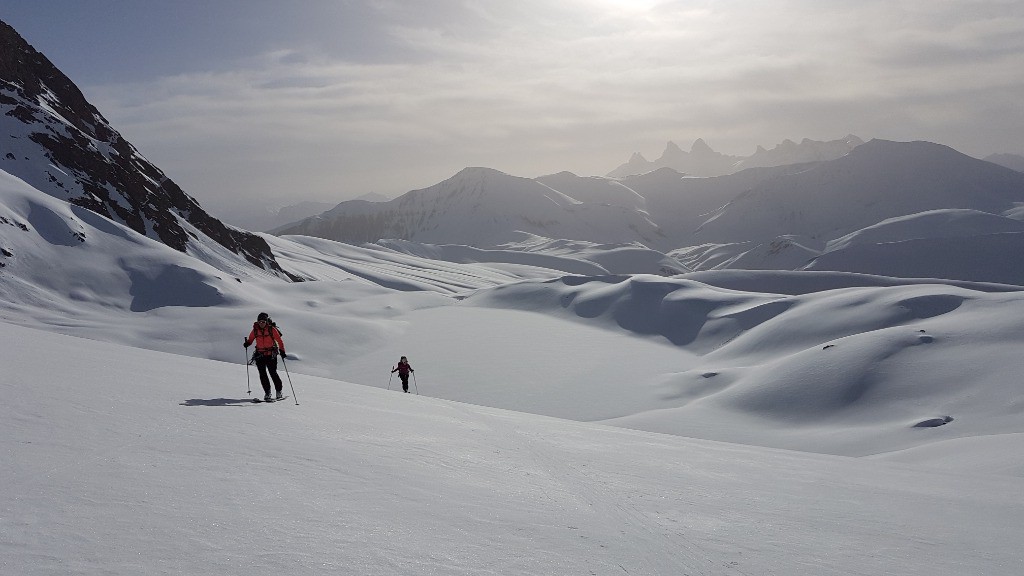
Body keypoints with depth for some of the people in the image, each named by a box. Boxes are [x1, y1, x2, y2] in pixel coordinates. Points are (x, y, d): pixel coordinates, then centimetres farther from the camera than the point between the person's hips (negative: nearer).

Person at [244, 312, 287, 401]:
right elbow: (250, 339, 13)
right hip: (260, 354, 3)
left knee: (273, 373, -7)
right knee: (262, 374, -2)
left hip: (271, 354, -3)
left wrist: (282, 351, -11)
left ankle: (279, 392, 6)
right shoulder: (255, 330, 3)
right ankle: (267, 393, 7)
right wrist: (247, 343, -9)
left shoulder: (272, 329, -6)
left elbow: (279, 340, -4)